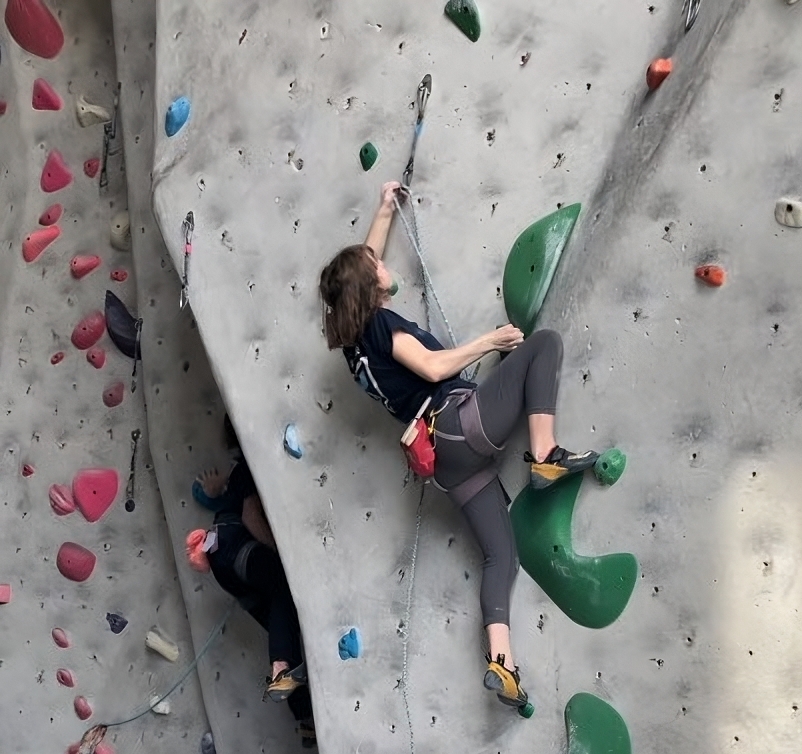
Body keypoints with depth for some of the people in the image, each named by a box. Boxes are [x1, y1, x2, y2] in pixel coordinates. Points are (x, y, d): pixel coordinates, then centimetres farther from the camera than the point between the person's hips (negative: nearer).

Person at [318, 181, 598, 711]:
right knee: (544, 343, -5)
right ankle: (545, 457, -18)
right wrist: (489, 341, -6)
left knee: (500, 554, 8)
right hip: (464, 423, -8)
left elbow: (362, 262, 36)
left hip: (447, 457, 8)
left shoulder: (355, 335, 21)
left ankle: (500, 661, -3)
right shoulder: (382, 321, -2)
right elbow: (431, 367, -17)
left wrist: (385, 210, 42)